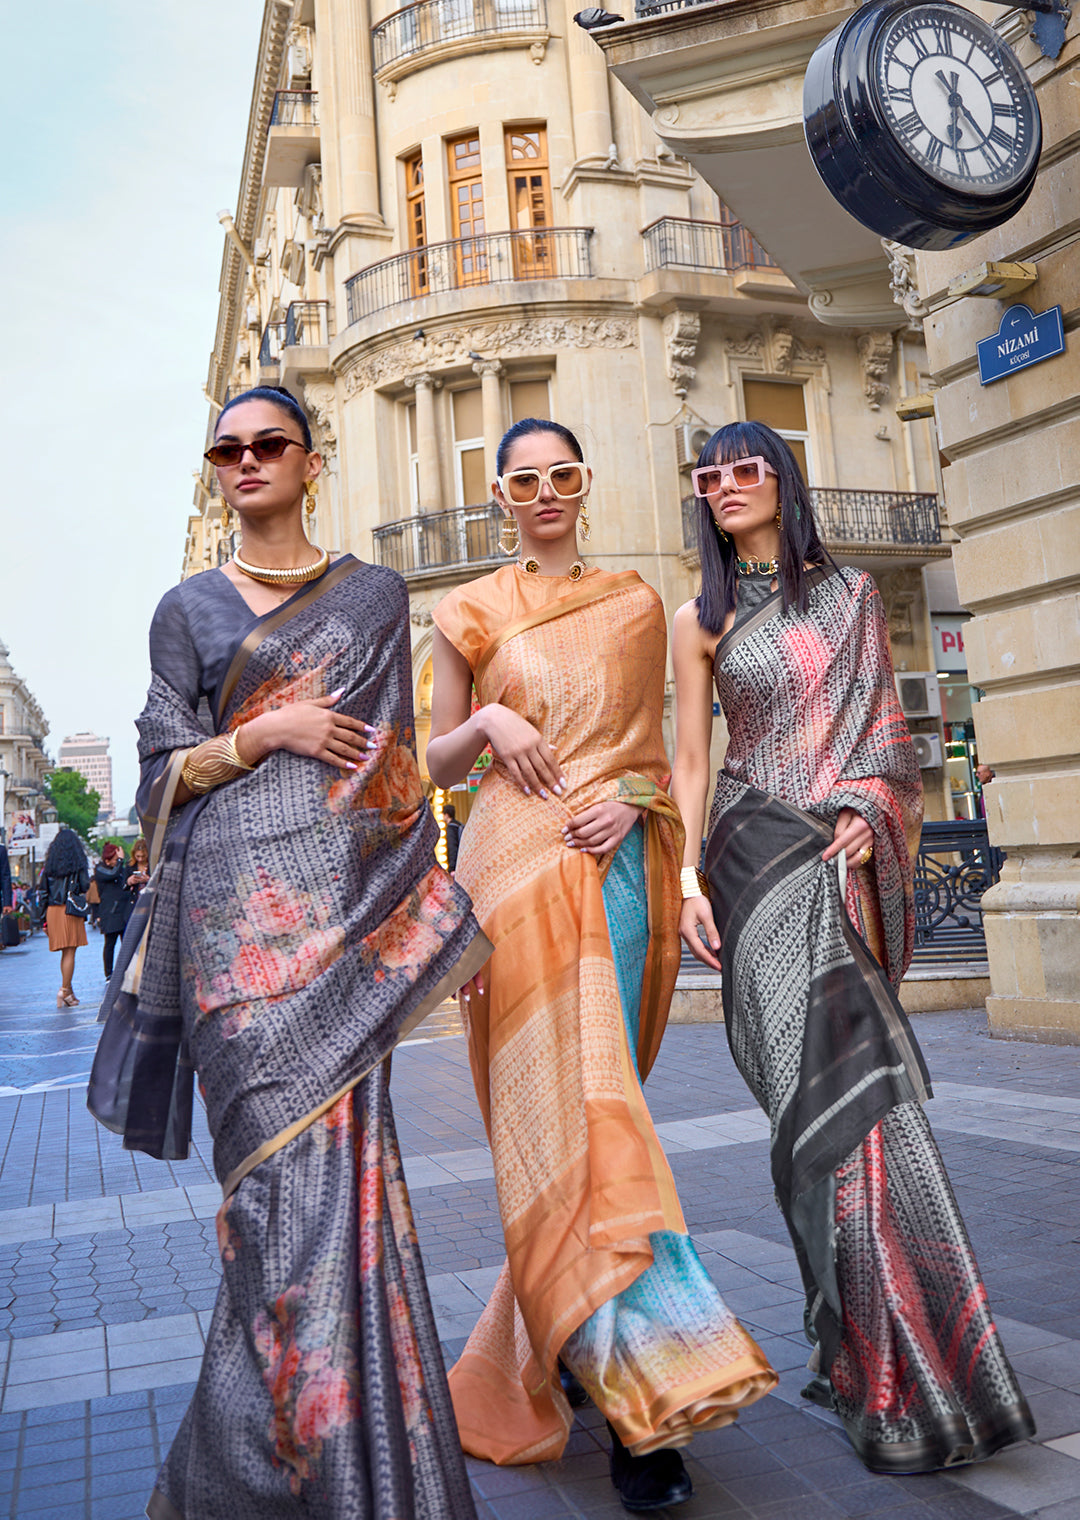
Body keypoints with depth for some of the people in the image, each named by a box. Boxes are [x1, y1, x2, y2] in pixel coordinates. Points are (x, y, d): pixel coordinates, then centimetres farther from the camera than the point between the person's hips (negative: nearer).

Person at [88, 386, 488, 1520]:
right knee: (287, 1141, -8)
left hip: (351, 892, 1)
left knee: (332, 1138, -5)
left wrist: (422, 890, 4)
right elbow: (164, 770, 10)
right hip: (238, 900, 0)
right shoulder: (188, 608, 14)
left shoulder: (374, 594, 15)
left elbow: (397, 759, 13)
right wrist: (266, 734, -8)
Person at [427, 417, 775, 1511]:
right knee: (562, 1108, -11)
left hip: (617, 862, 3)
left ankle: (565, 1342, 25)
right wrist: (489, 722, -9)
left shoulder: (635, 605, 16)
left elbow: (649, 744, 16)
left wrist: (634, 799, -4)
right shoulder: (470, 614, 9)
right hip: (520, 864, -2)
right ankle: (644, 1395, -9)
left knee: (593, 1102, 5)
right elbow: (438, 763, 11)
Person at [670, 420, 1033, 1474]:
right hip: (759, 852, -2)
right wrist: (689, 879, -5)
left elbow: (882, 723, 13)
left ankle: (860, 1354, 11)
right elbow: (691, 762, 5)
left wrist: (865, 812, -5)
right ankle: (900, 1382, -2)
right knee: (832, 1081, -10)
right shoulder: (701, 621, 10)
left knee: (830, 1089, -3)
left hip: (849, 857, 2)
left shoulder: (851, 594, 15)